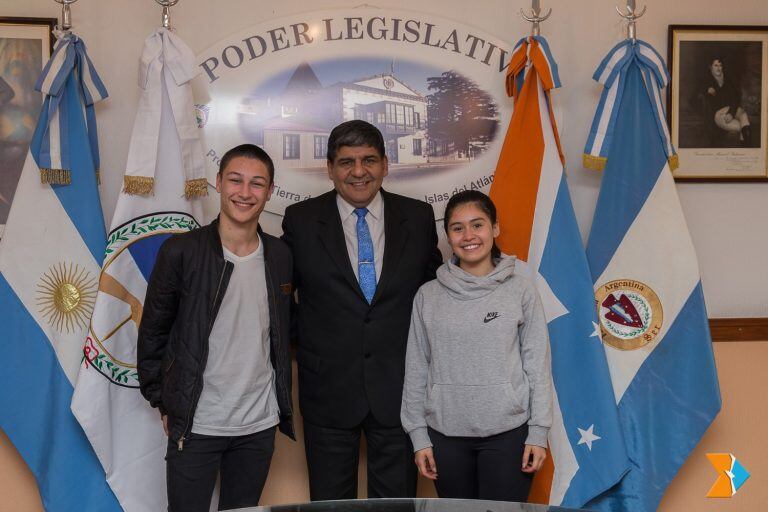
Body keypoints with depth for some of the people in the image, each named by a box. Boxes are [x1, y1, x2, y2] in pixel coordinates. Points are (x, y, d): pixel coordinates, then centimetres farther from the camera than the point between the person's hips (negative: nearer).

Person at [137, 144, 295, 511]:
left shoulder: (279, 256, 4)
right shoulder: (181, 251, -8)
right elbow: (152, 333, -1)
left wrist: (283, 405, 11)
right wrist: (163, 402, -2)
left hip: (260, 426, 4)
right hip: (195, 426, -3)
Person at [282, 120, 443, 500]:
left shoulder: (418, 218, 2)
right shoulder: (301, 220, -2)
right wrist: (301, 348, 2)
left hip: (399, 388, 1)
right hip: (328, 392, 0)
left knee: (398, 501, 11)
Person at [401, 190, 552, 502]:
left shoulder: (520, 291, 0)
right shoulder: (428, 296, 3)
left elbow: (538, 364, 1)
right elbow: (416, 370, 6)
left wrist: (538, 432, -3)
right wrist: (418, 435, 3)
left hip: (507, 433, -1)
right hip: (446, 434, 2)